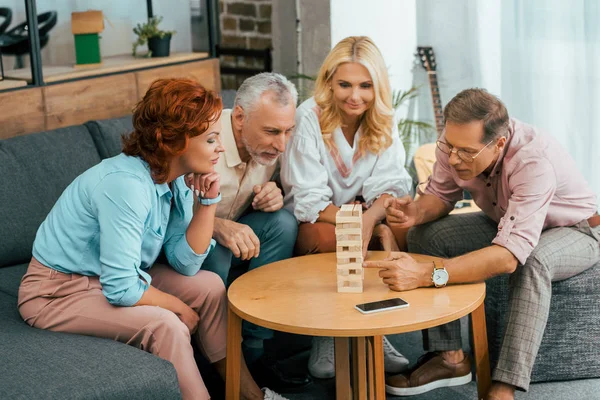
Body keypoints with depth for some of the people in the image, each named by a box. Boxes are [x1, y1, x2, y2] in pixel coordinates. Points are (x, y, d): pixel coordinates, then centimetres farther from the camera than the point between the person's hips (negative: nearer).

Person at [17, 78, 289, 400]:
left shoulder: (177, 178, -5)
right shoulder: (125, 183, -31)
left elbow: (185, 264, -3)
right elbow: (120, 289, -31)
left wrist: (208, 201, -14)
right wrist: (180, 308, -15)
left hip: (113, 277, 9)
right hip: (57, 294, -9)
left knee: (209, 286, 0)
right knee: (164, 326, -28)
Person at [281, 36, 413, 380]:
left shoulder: (383, 122, -5)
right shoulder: (309, 119, -19)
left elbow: (389, 187, -12)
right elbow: (310, 202, -21)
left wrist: (370, 220, -36)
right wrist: (371, 226, -34)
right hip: (310, 223, -4)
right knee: (328, 238, -36)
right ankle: (325, 336, -15)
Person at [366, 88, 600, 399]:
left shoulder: (534, 160, -40)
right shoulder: (455, 141, -22)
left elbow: (509, 256, -47)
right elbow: (441, 195, -3)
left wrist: (428, 274, -57)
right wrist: (416, 212, -28)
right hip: (506, 221, 6)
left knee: (532, 262, -39)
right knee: (425, 233, -13)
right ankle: (449, 357, -11)